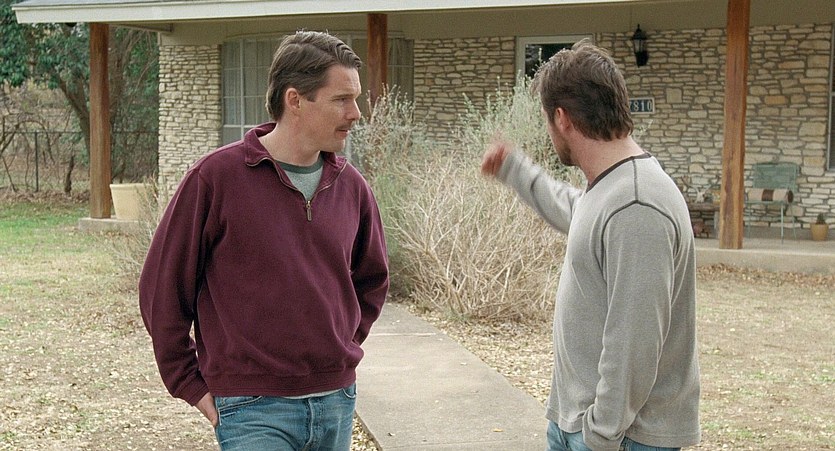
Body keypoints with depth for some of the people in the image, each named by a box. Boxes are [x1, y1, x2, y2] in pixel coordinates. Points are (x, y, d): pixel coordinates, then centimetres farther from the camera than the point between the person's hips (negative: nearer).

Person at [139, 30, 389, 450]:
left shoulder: (351, 186, 5)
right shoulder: (215, 177, -9)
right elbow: (161, 287, -4)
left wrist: (341, 349, 12)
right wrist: (192, 385, -2)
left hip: (337, 400, 5)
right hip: (253, 408, -5)